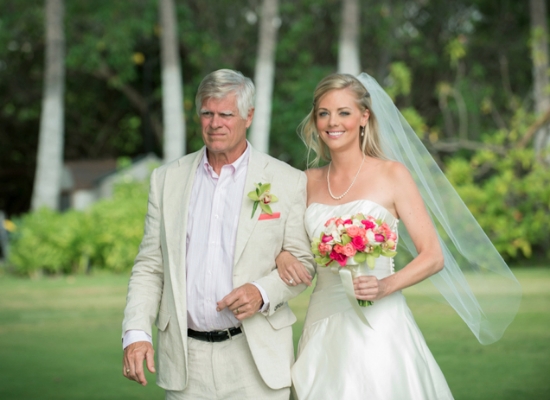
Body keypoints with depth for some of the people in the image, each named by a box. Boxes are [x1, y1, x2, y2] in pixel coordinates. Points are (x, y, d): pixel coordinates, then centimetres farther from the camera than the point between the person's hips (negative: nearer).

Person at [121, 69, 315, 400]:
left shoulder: (288, 182, 0)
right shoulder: (167, 179, 8)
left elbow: (302, 261, 4)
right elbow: (149, 267, 8)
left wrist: (263, 293, -15)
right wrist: (136, 333, -5)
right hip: (185, 359, 2)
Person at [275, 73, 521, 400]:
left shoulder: (391, 174, -3)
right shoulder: (310, 182, 8)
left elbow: (434, 257, -6)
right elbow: (297, 246, 17)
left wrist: (386, 286, -22)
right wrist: (283, 258, -6)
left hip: (378, 325, -4)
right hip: (323, 326, 4)